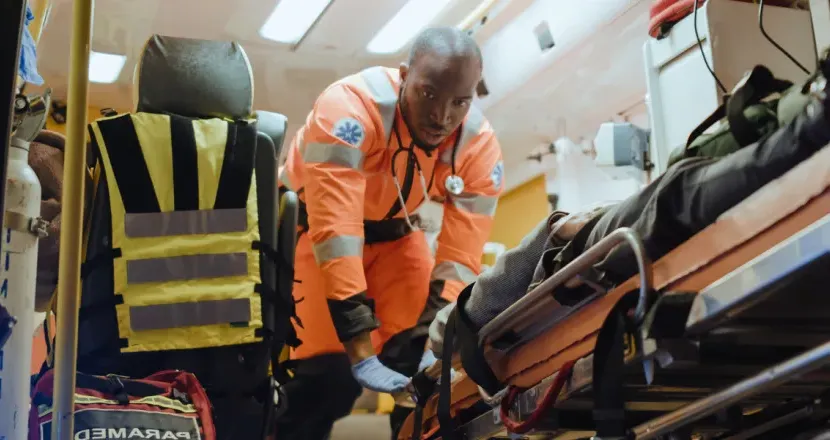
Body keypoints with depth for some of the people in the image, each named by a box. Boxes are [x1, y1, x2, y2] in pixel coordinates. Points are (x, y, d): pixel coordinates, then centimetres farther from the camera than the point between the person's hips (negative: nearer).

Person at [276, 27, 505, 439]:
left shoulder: (480, 147, -19)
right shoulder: (351, 107, -34)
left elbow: (461, 257, -17)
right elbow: (334, 234, -38)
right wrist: (361, 350, -41)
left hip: (394, 231, 4)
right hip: (313, 223, -4)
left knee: (424, 360, -10)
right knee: (328, 371, -14)